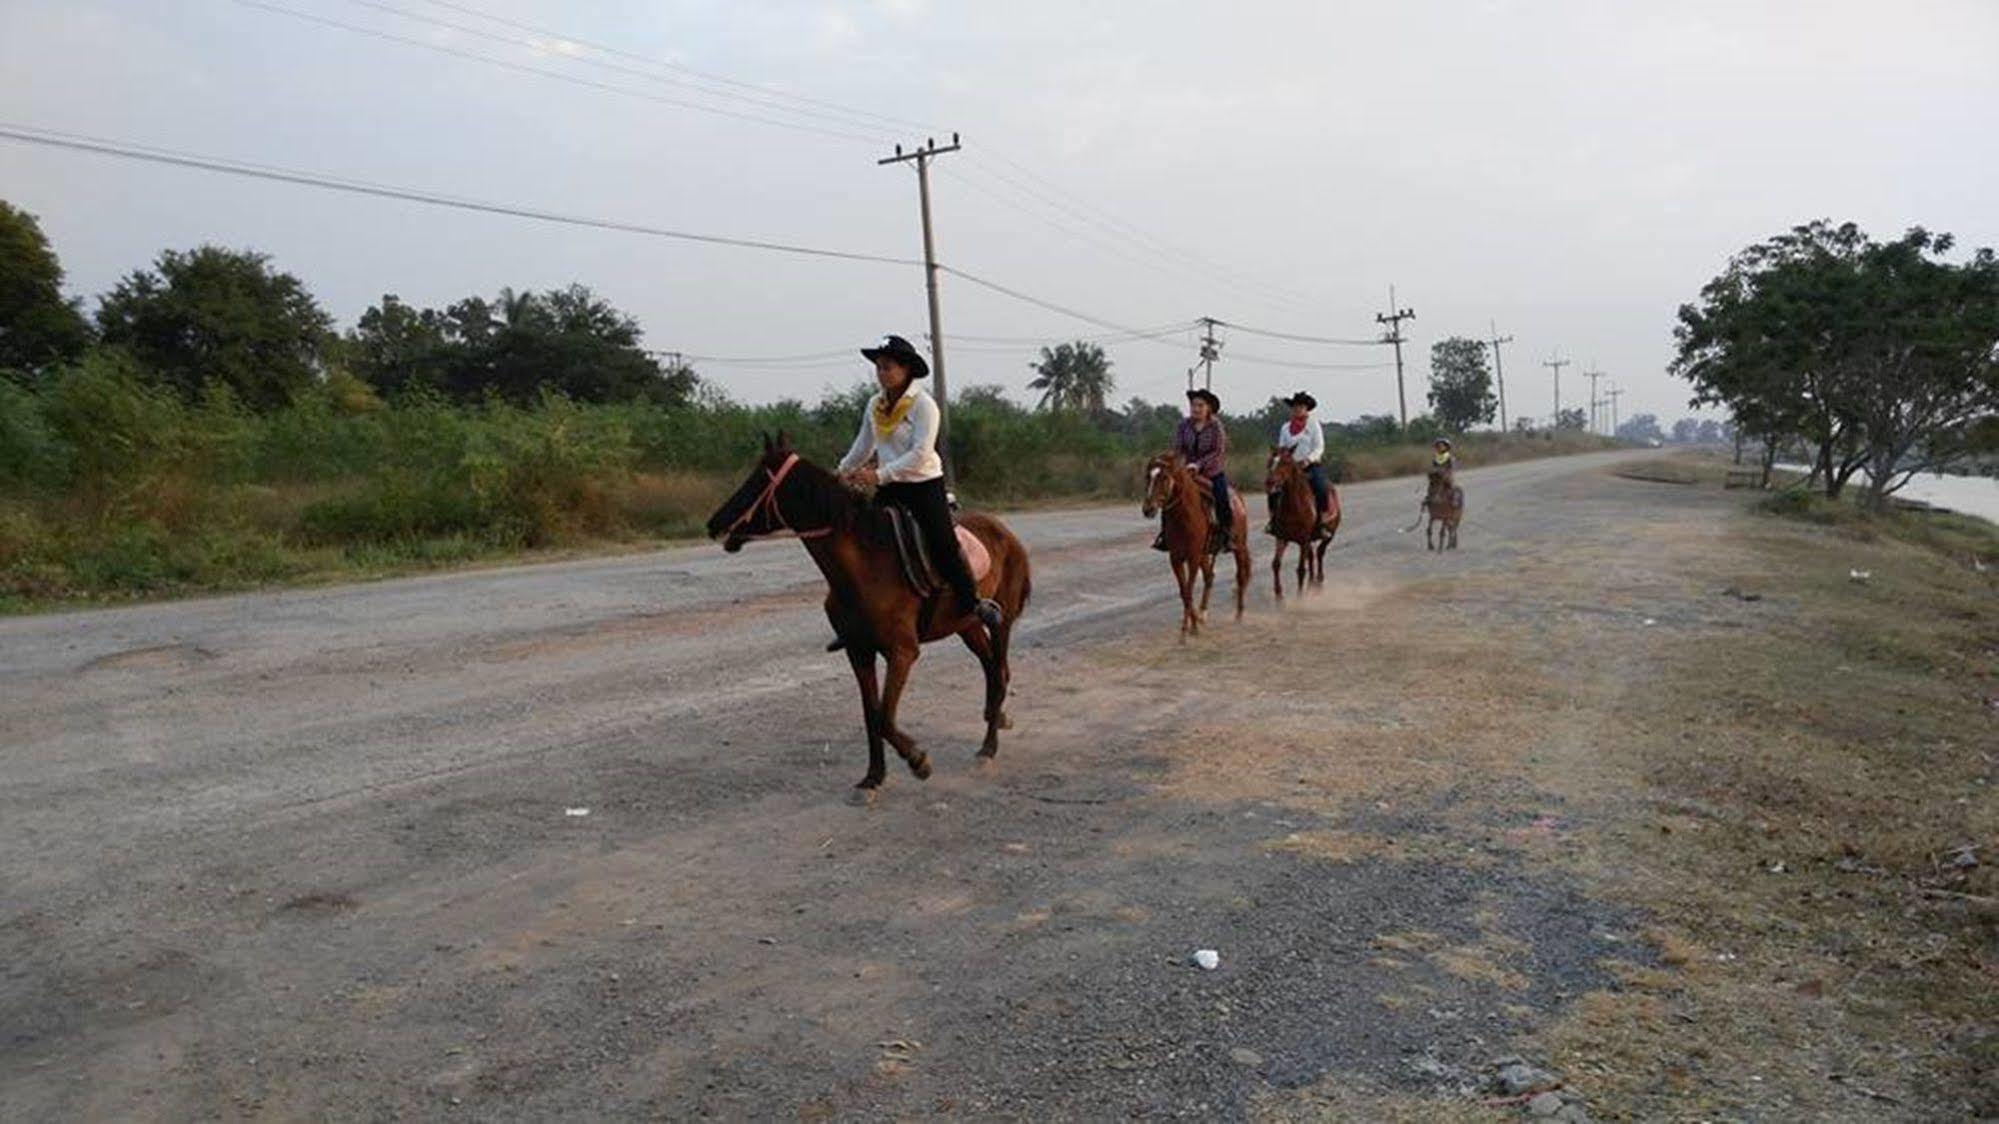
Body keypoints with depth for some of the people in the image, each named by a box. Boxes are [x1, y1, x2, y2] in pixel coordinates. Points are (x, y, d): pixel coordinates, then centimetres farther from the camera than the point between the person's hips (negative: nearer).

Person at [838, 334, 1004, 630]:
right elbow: (864, 446, 23)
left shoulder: (923, 405, -13)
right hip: (888, 489, 6)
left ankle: (975, 602, 5)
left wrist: (880, 475, -26)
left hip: (924, 486, -6)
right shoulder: (874, 406, 7)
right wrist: (844, 471, 27)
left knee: (943, 545, -11)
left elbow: (920, 454, -21)